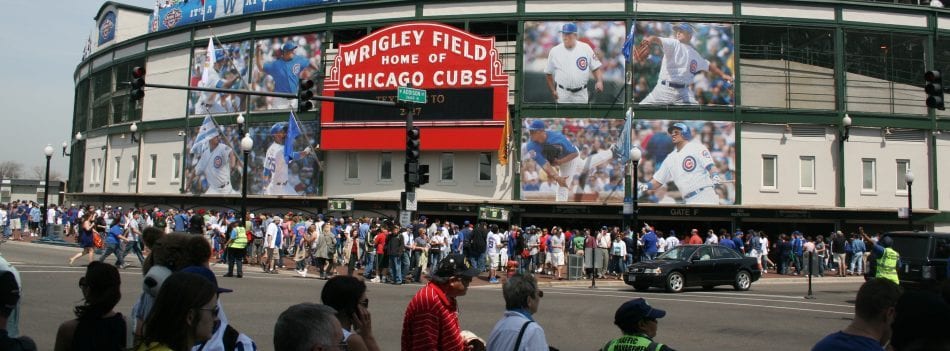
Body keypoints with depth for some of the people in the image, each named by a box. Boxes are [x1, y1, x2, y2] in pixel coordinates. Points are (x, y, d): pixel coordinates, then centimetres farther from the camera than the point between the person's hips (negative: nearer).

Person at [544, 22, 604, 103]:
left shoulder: (586, 48, -2)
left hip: (581, 94, 1)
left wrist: (599, 81, -17)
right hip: (562, 94, -1)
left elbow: (596, 68, 1)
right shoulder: (554, 51, -2)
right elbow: (548, 73, 8)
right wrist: (553, 91, 6)